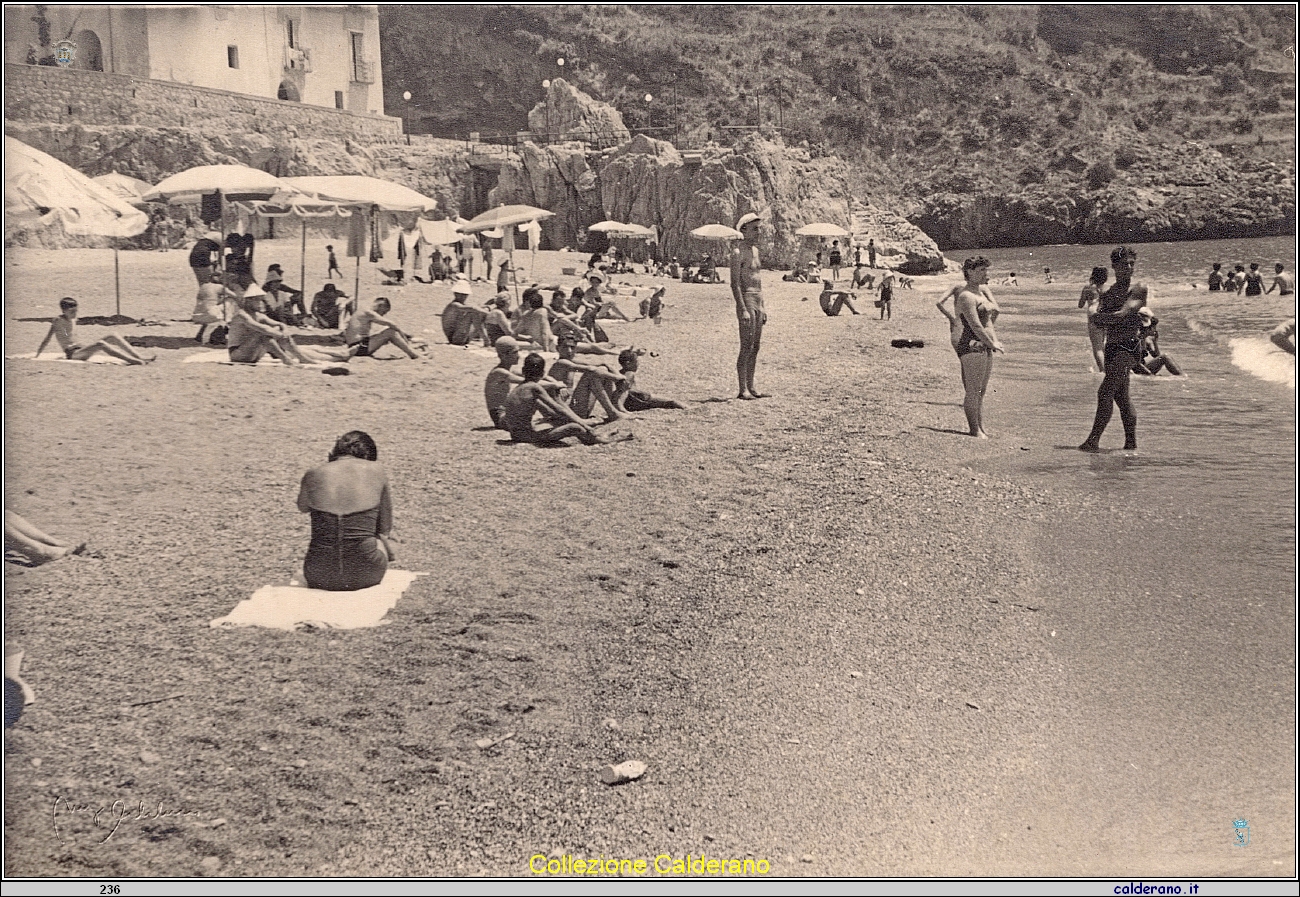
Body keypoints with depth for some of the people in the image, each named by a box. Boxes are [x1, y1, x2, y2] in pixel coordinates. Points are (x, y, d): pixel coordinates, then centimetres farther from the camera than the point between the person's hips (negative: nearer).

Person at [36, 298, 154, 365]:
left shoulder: (73, 320, 14)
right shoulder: (59, 321, -7)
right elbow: (47, 340, -5)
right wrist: (36, 356, -2)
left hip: (80, 349, 8)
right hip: (73, 355, -8)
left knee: (113, 337, -7)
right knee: (100, 344, -33)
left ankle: (140, 357, -19)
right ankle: (132, 360, -44)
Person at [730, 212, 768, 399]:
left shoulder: (754, 250, 17)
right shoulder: (738, 252, -10)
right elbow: (735, 283, -16)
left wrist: (762, 308, 20)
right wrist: (743, 310, -23)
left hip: (758, 301, 9)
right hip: (746, 300, -9)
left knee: (755, 347, 9)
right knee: (746, 347, -8)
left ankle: (751, 386, 14)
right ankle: (743, 390, -6)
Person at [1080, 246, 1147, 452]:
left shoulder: (1138, 290, -3)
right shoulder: (1108, 293, 15)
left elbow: (1122, 315, -17)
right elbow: (1098, 321, 0)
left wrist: (1103, 317, -5)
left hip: (1129, 346, -7)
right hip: (1112, 347, 7)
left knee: (1105, 392, -16)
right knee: (1121, 397, 11)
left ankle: (1094, 440, -18)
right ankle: (1131, 441, 19)